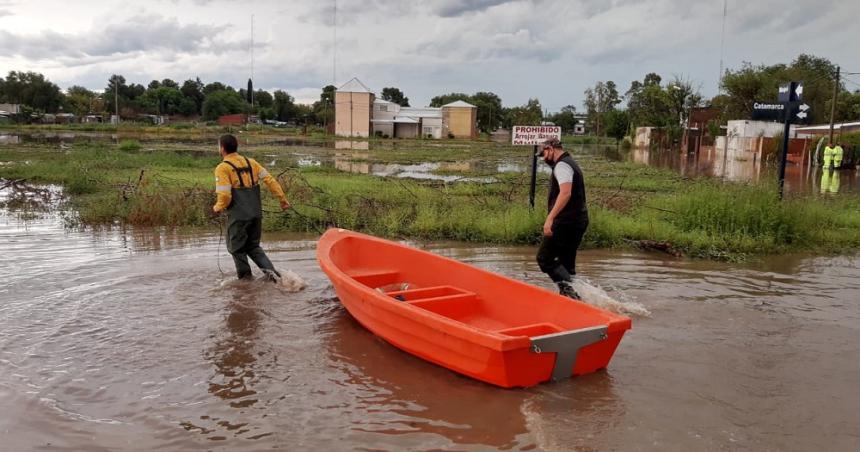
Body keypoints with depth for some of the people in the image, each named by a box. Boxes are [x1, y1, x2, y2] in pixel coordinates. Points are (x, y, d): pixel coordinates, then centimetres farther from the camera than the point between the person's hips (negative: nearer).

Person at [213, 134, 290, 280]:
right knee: (253, 246, 19)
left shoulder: (223, 168, -8)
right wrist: (282, 199, 7)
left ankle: (245, 279, 16)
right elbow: (270, 180, 3)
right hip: (256, 213, 6)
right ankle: (269, 269, 1)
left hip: (238, 216, -6)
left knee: (237, 248, 12)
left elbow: (225, 195, -16)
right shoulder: (251, 162, 8)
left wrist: (218, 207, 3)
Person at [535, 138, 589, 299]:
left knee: (544, 258, -8)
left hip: (566, 222, -10)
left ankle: (568, 288, -20)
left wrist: (550, 218, -32)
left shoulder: (562, 165, -11)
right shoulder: (571, 163, 22)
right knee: (566, 263, 13)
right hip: (578, 220, 10)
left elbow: (565, 193, -27)